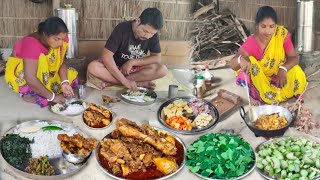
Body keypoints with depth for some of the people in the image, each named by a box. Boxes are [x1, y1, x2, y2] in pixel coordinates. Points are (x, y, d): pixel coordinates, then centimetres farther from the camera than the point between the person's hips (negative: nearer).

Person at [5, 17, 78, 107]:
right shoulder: (32, 44, -37)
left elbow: (61, 63, -13)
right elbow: (31, 79, -41)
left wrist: (65, 83, -30)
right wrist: (52, 96, -39)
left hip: (43, 73, 7)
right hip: (19, 74, -7)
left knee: (71, 74, -8)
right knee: (41, 61, -35)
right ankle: (28, 93, -19)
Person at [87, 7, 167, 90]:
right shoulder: (122, 29, -22)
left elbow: (157, 58, -12)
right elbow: (106, 56, -28)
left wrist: (132, 62, -23)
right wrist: (124, 81, -37)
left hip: (136, 69, 3)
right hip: (115, 67, -2)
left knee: (162, 70, -27)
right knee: (92, 68, -33)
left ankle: (111, 81, -24)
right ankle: (140, 83, -29)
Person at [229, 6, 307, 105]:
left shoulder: (282, 33, -18)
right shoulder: (250, 43, -26)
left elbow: (294, 58, -13)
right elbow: (232, 64, -35)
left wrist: (283, 69, -34)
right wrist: (241, 59, -59)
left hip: (277, 75, 2)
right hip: (257, 79, -2)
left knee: (297, 73, -25)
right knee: (249, 61, -31)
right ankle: (255, 94, -10)